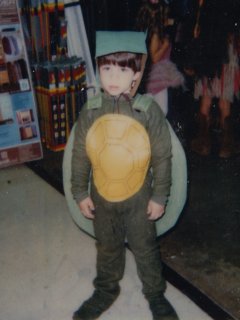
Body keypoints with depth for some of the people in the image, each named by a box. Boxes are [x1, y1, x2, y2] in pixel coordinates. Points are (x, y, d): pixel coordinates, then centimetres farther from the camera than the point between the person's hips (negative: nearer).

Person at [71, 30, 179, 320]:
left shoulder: (149, 111, -16)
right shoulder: (90, 111, -10)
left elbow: (162, 157, -9)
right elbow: (79, 155, -2)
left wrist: (159, 196, -6)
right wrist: (80, 193, 1)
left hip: (139, 198, -2)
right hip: (101, 198, 2)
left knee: (145, 247, 15)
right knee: (107, 247, 22)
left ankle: (155, 294, 39)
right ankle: (106, 290, 45)